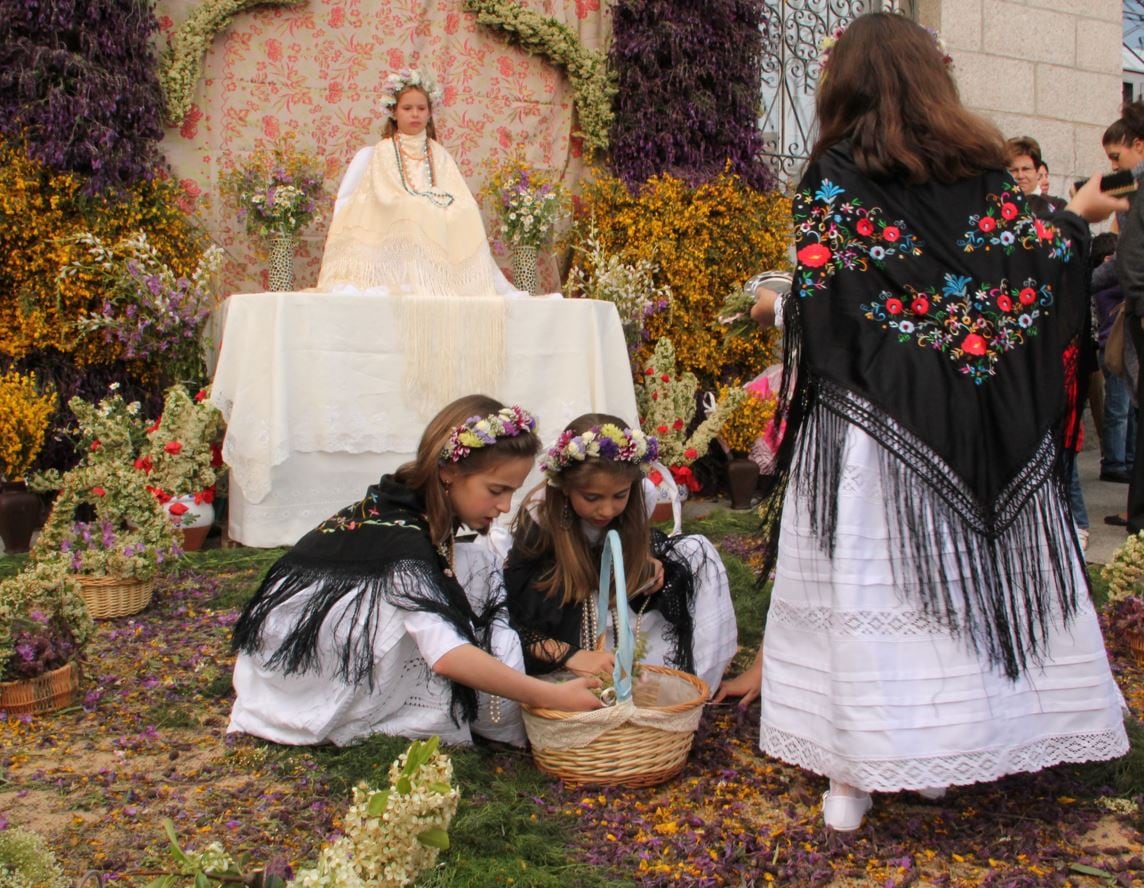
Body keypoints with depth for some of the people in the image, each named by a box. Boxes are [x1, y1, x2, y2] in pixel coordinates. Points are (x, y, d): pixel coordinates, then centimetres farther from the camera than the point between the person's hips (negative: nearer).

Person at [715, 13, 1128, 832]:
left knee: (868, 576, 0)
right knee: (968, 561, 14)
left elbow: (818, 306, -11)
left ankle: (855, 774, 4)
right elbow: (1039, 272, 8)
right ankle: (948, 750, 25)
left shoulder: (832, 179, -5)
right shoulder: (982, 170, 4)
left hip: (871, 420, -3)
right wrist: (1076, 217, 27)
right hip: (982, 428, 3)